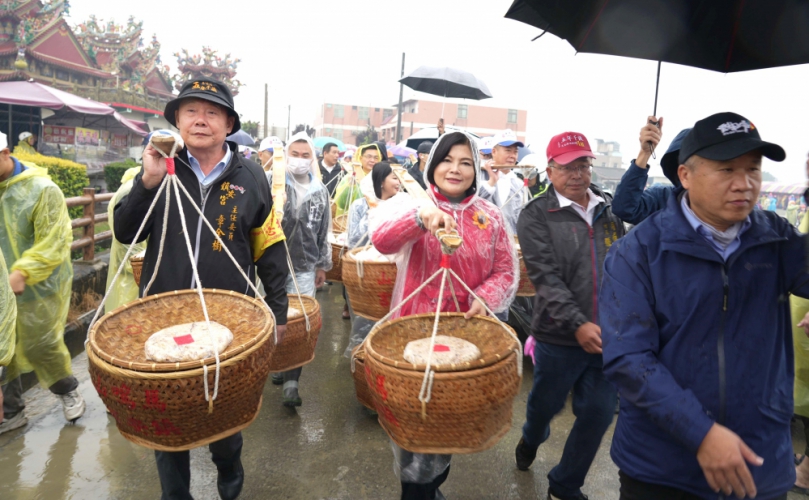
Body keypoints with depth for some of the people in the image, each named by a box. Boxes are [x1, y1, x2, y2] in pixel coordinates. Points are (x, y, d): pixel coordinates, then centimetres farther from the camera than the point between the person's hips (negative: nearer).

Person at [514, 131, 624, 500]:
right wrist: (578, 324, -26)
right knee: (547, 402, 16)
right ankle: (531, 439, 53)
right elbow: (546, 277, -18)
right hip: (560, 335, -3)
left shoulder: (610, 209, 6)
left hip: (608, 334, 4)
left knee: (598, 413, 8)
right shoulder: (536, 216, -9)